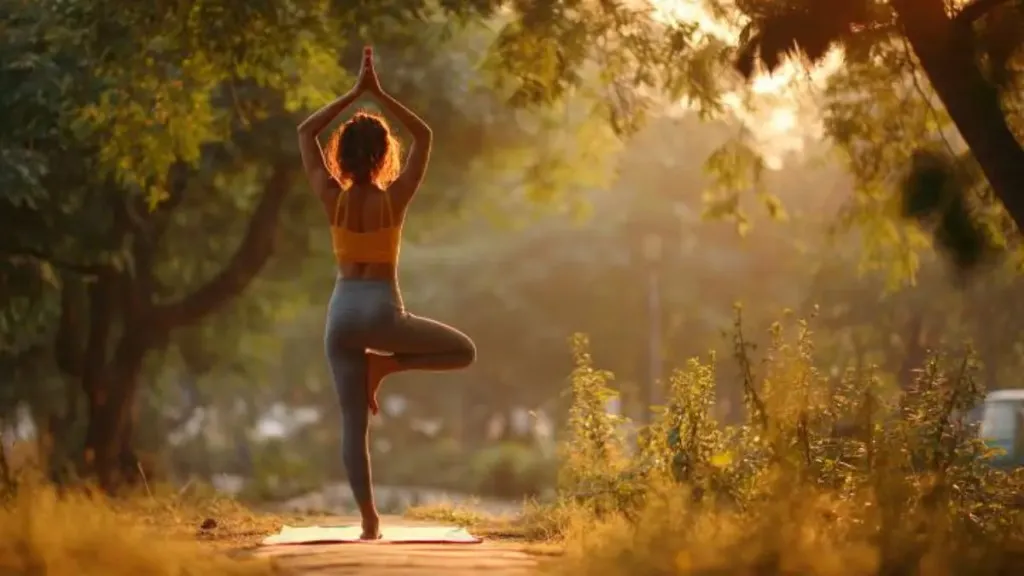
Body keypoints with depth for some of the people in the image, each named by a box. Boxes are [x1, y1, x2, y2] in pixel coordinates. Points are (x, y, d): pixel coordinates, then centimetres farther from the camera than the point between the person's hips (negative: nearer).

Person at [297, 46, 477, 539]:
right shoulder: (395, 199, -7)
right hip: (383, 312, -3)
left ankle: (369, 520, -1)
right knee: (464, 351, 16)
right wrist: (379, 95, 0)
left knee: (353, 424, 5)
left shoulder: (332, 199, -2)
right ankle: (385, 365, 2)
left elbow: (306, 132, 7)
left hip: (342, 313, 3)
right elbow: (424, 136, 3)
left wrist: (354, 94, 5)